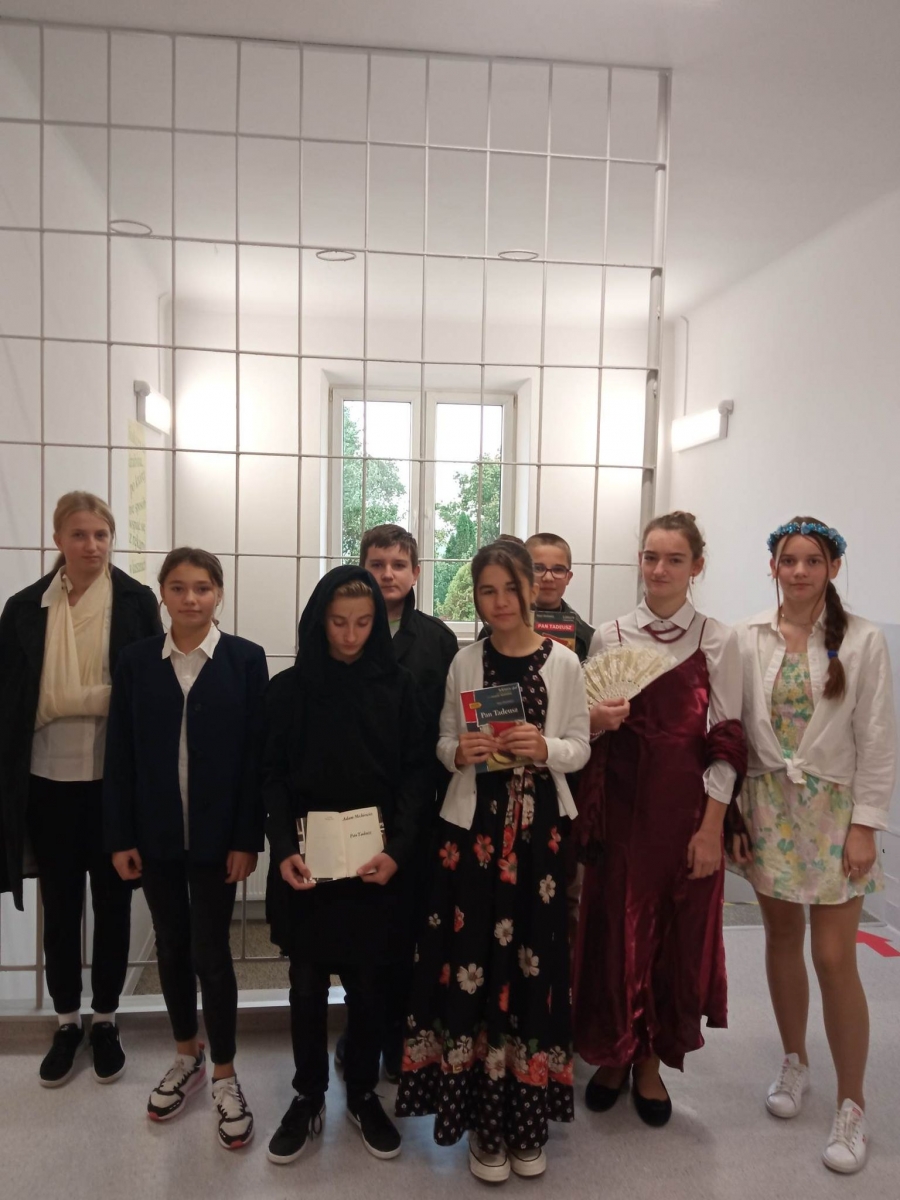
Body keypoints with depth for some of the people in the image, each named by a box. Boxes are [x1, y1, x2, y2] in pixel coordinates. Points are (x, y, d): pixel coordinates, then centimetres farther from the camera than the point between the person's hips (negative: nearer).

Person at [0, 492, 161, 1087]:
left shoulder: (137, 601, -5)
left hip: (115, 779, -2)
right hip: (48, 780, 2)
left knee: (112, 901, 13)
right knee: (60, 905, 15)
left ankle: (105, 1020, 32)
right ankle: (67, 1022, 34)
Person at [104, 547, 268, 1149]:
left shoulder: (246, 659, -8)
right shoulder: (137, 661, 0)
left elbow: (256, 754, -8)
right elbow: (121, 755, 1)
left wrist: (248, 839, -10)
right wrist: (120, 837, -1)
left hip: (216, 833, -3)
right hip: (155, 833, 3)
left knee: (211, 952, 3)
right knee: (171, 946, 16)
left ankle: (225, 1076, 25)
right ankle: (187, 1057, 38)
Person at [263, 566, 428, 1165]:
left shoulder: (398, 686, -2)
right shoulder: (289, 688, 0)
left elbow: (416, 773, -2)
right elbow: (274, 775, 0)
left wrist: (398, 849, -14)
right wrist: (285, 849, -13)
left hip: (376, 862, 0)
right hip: (308, 862, 1)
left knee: (370, 982, 12)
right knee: (308, 983, 13)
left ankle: (363, 1093, 34)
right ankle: (308, 1096, 33)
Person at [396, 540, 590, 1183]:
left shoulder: (564, 662, 0)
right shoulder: (465, 662, 3)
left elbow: (581, 747, 2)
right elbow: (444, 742, 8)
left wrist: (545, 749, -17)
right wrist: (462, 752, -13)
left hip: (539, 831, 0)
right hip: (472, 827, 1)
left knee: (532, 963, 5)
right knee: (474, 964, 3)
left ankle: (527, 1120, 26)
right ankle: (484, 1120, 23)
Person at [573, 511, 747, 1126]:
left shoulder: (719, 640, -2)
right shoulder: (609, 635, 2)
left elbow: (726, 740, -3)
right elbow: (584, 724, 8)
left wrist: (712, 826, -8)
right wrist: (594, 720, -16)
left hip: (686, 805, -1)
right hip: (620, 802, 1)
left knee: (677, 933, 9)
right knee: (615, 926, 8)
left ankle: (651, 1061, 31)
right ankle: (613, 1053, 31)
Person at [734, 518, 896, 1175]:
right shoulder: (747, 638, -2)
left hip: (833, 810, -2)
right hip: (768, 807, 3)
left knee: (834, 958, -1)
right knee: (782, 936, 15)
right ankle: (795, 1062, 37)